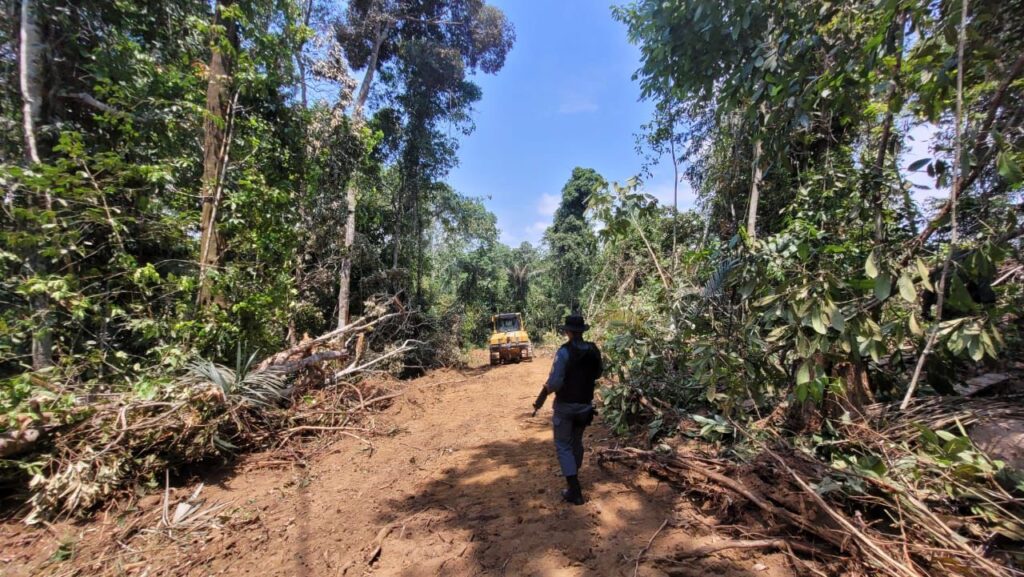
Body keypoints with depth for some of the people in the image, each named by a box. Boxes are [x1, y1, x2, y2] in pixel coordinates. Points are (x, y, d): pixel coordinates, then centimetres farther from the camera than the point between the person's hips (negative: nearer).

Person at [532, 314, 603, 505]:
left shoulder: (564, 352, -22)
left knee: (563, 446, 7)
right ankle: (573, 478, 41)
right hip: (585, 405, 6)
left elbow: (554, 382, -25)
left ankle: (574, 490, 4)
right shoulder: (594, 350, -4)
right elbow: (598, 374, 11)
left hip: (565, 405, -6)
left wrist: (541, 399, -12)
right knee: (576, 442, 23)